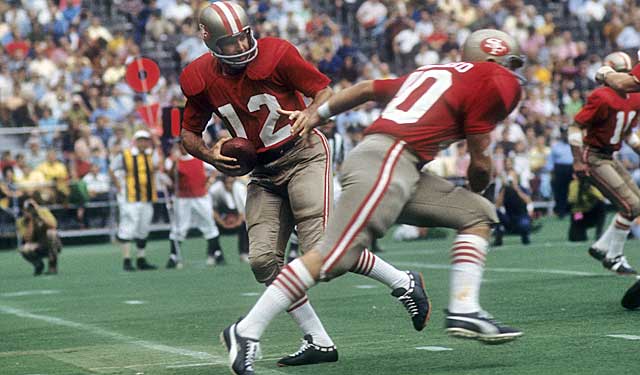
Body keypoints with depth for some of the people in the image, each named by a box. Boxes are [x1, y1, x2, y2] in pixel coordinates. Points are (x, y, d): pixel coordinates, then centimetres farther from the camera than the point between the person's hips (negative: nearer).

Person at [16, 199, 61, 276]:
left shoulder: (44, 212, -13)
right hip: (37, 247, 1)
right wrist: (31, 221, -23)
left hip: (53, 245, -1)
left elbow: (53, 225, -31)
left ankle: (52, 266, -23)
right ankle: (39, 265, 2)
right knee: (24, 250, -30)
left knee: (51, 232, -33)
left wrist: (38, 210, -28)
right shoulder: (22, 222, -9)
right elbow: (28, 238, -19)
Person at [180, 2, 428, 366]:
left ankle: (404, 283, 1)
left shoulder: (276, 54, -16)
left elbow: (325, 92, -8)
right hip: (262, 172, 5)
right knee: (264, 260, -6)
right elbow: (190, 134, 10)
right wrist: (211, 155, -11)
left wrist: (310, 114, -31)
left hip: (302, 155, -5)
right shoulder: (202, 80, -4)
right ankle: (319, 342, 3)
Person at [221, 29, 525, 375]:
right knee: (333, 258, -15)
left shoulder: (433, 74, 27)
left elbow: (368, 88, 28)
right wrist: (476, 187, 25)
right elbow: (480, 161, 5)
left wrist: (318, 114, 33)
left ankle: (464, 311, 5)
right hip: (386, 162, -10)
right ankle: (246, 332, -14)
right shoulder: (490, 81, 3)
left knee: (478, 215, 14)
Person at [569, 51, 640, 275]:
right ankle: (614, 257, 2)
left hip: (610, 157, 9)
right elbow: (576, 126, -18)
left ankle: (601, 247, 17)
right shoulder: (602, 98, -19)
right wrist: (578, 161, -22)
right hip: (593, 158, -9)